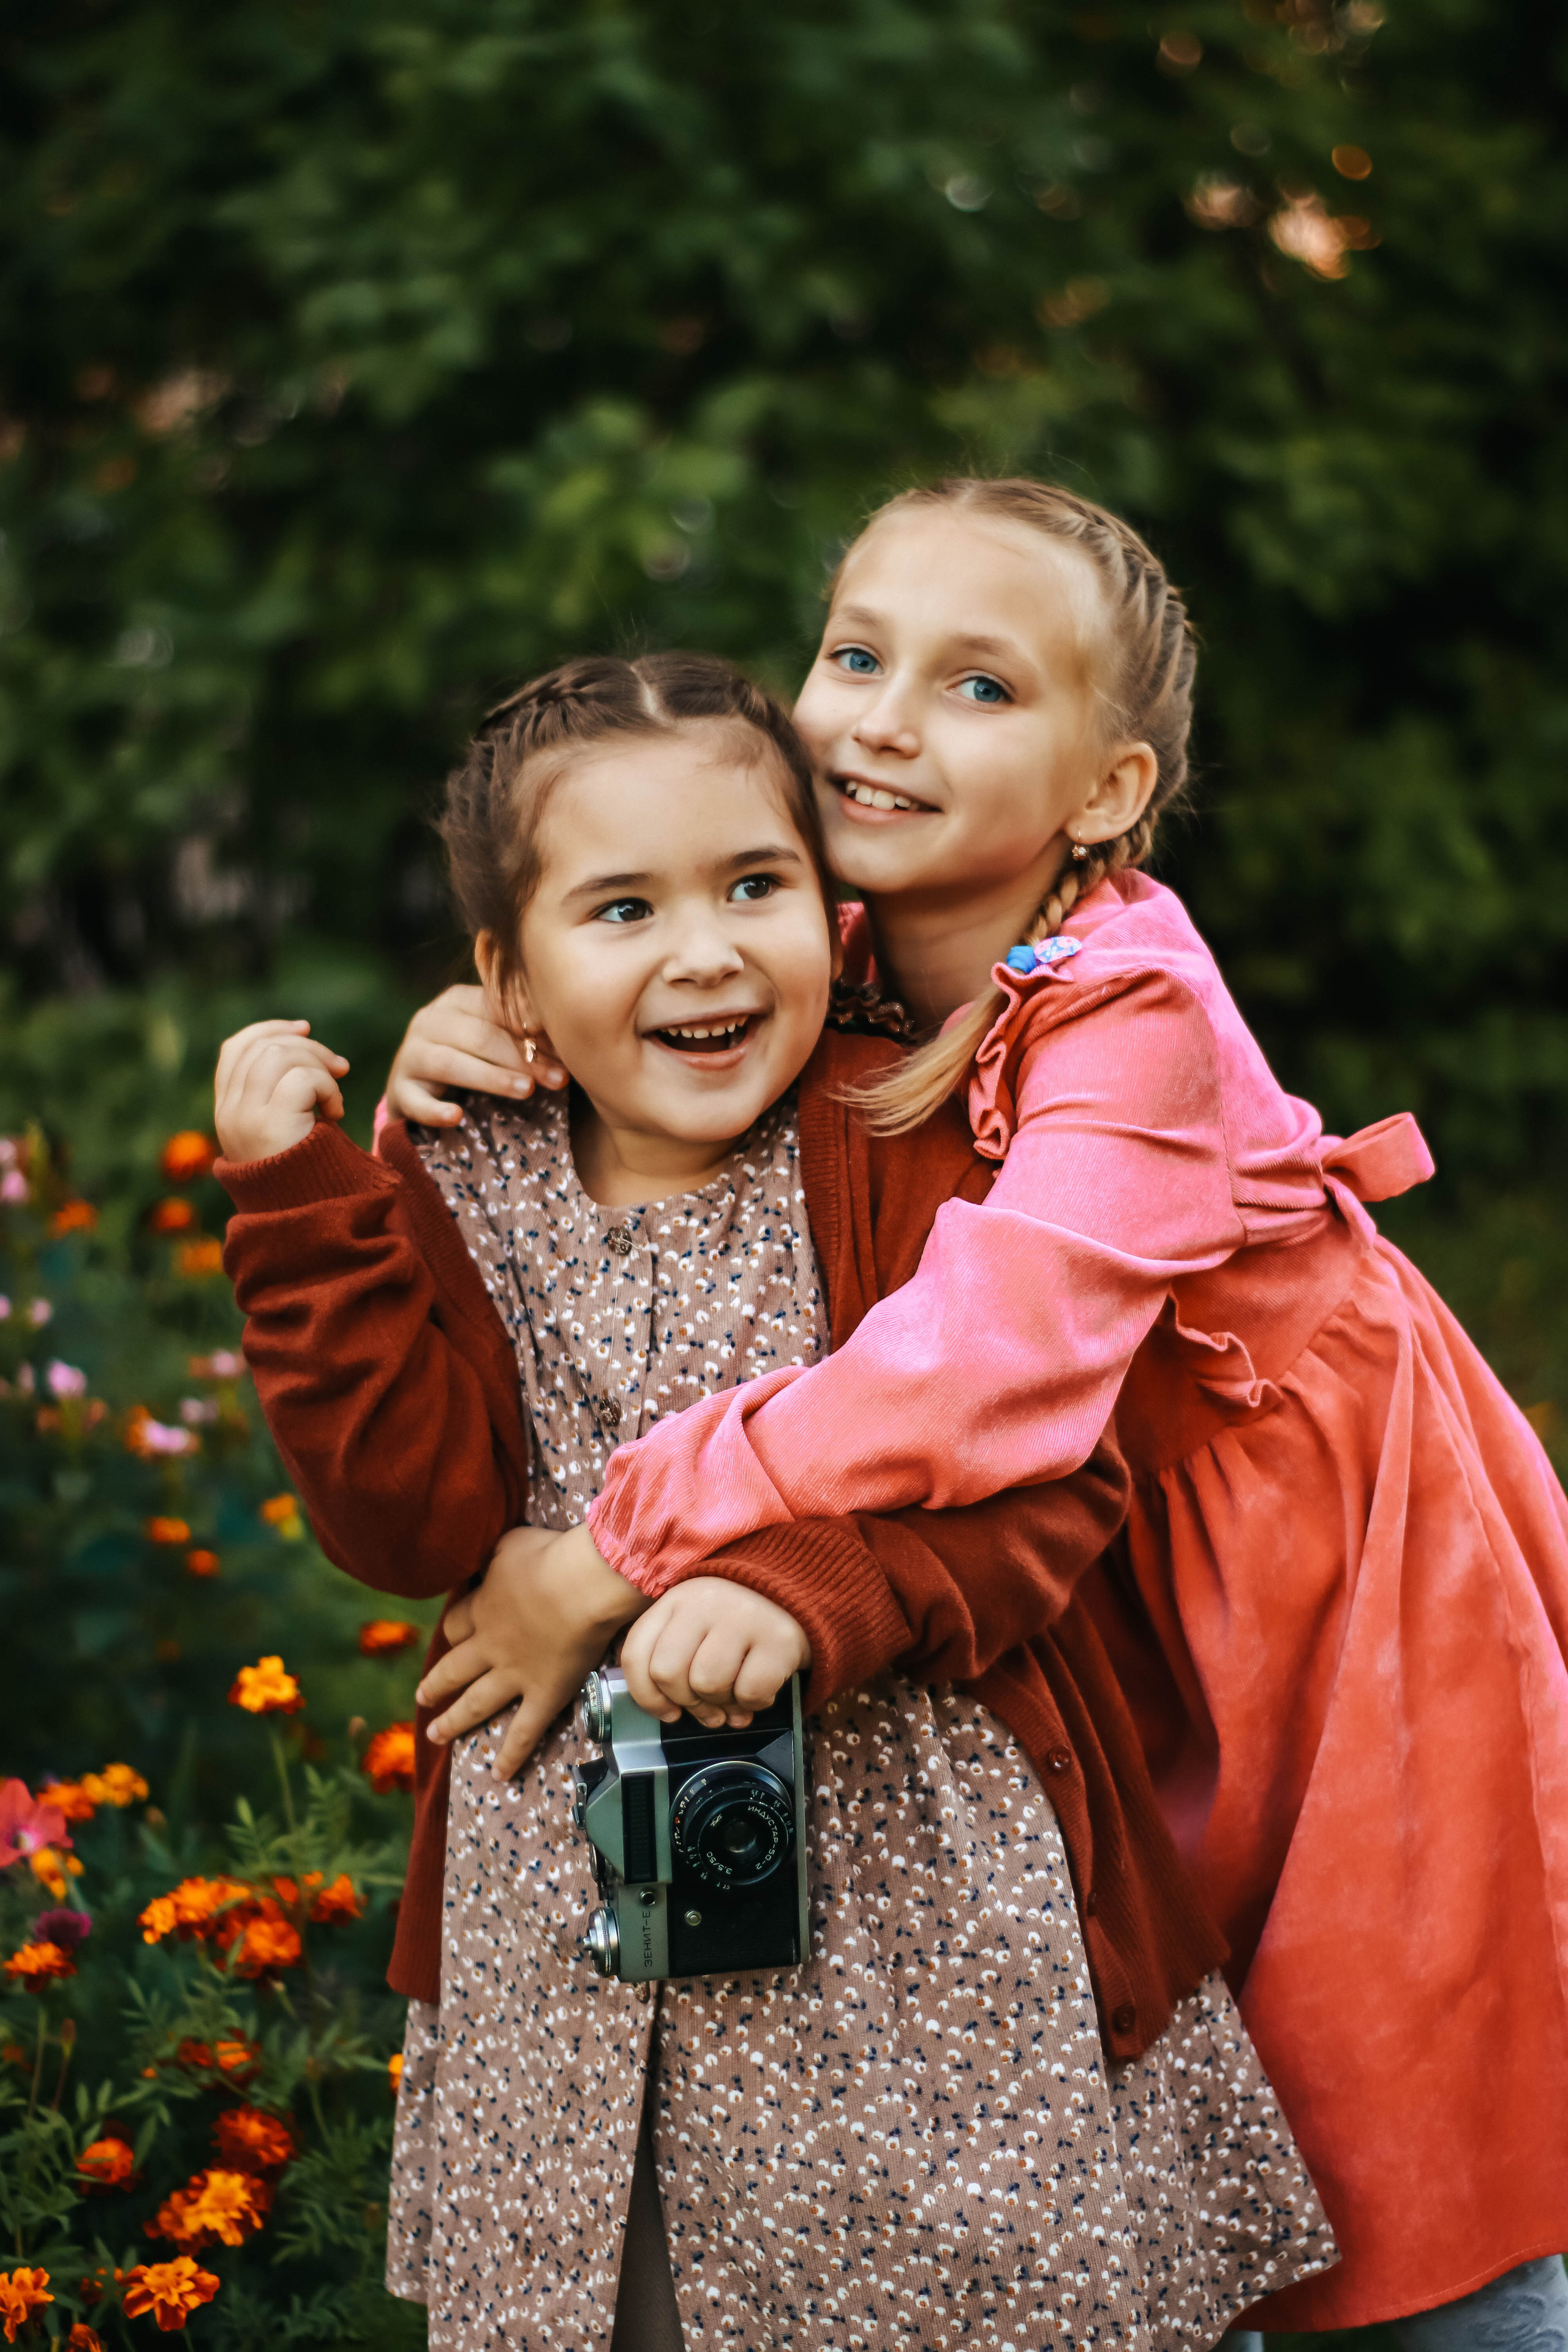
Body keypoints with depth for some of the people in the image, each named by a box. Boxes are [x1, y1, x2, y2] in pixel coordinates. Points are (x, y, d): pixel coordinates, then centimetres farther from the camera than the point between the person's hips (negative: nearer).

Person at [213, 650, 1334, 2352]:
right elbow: (414, 1521, -8)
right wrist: (301, 1203, -13)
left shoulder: (908, 1150, -9)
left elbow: (1040, 1473, -15)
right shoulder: (464, 1193, 1)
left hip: (913, 1870, -3)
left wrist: (801, 1591, -31)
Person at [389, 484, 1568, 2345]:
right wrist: (481, 1046, -14)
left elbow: (982, 1369, -41)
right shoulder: (838, 973, -8)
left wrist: (619, 1542, -36)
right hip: (1140, 1565, 6)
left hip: (1351, 1555, -6)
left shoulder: (1129, 1010, -29)